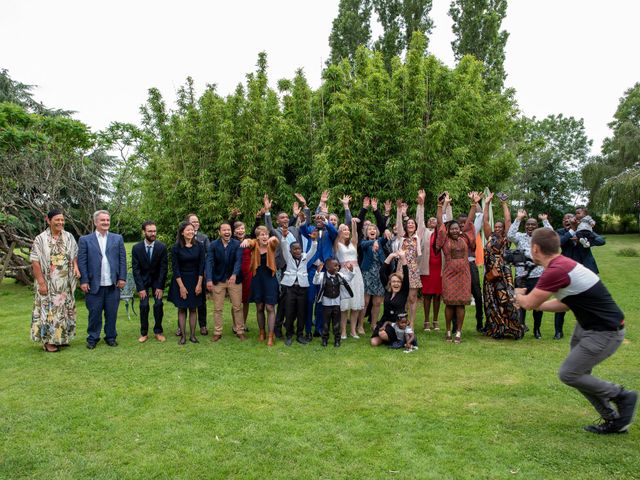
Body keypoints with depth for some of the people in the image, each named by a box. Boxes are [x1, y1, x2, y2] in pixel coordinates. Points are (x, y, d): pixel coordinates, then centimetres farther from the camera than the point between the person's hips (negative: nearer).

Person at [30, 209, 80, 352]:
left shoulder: (69, 237, 4)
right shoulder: (40, 239, -8)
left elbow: (74, 255, 14)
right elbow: (35, 262, -10)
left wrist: (75, 266, -7)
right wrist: (41, 282, -15)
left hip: (65, 282, 5)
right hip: (48, 283, -4)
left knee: (64, 309, 11)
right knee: (49, 309, 1)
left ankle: (61, 337, 25)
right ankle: (47, 341, 11)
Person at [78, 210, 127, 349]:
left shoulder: (118, 239, 8)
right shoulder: (85, 240, 3)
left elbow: (122, 259, 6)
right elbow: (81, 262, -1)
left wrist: (122, 278, -2)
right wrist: (83, 281, -7)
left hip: (113, 284, 2)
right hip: (94, 284, -1)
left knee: (111, 313, 9)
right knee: (94, 314, 6)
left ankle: (111, 337, 22)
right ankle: (92, 338, 20)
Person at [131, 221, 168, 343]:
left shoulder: (162, 247, -13)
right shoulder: (136, 248, -12)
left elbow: (163, 267, -10)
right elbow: (135, 269, -9)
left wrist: (160, 287, -14)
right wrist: (140, 287, -15)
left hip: (157, 279, 0)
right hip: (142, 279, 0)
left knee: (158, 305, -8)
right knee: (144, 305, -8)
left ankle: (158, 332, 7)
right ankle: (144, 333, 7)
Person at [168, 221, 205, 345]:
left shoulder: (199, 246, -3)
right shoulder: (176, 248, -7)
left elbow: (201, 266, -2)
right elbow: (175, 268, -7)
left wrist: (199, 284, -7)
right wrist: (181, 286, -11)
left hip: (195, 281, 1)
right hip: (180, 281, -1)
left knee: (193, 309, 6)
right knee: (181, 309, 4)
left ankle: (192, 335, 12)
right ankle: (183, 336, 10)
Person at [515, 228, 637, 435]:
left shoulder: (555, 271, -26)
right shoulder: (562, 264, 6)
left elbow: (529, 303, -18)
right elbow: (565, 304, 15)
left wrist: (518, 294, 5)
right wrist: (529, 300, 16)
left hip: (605, 332, -10)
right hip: (588, 326, 10)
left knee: (568, 374, -4)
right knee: (578, 374, 15)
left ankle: (622, 395, 12)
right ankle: (614, 420, 25)